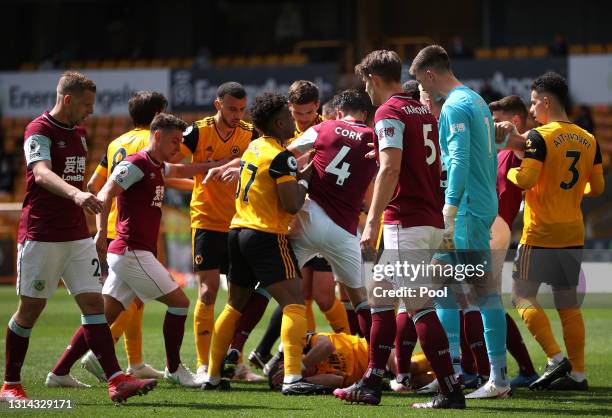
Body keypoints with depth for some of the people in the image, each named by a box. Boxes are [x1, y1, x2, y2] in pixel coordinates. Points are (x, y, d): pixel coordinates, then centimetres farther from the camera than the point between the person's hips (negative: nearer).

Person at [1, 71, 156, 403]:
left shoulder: (79, 133, 14)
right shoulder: (39, 131, -12)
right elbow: (42, 173, -30)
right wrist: (75, 193, -47)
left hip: (77, 236, 7)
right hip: (40, 236, -7)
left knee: (93, 302, -4)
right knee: (31, 308, 1)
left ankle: (116, 381, -11)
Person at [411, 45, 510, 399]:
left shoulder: (455, 107, -13)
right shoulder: (478, 101, 16)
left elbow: (459, 161, -21)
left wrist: (449, 213, -22)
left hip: (467, 209, -9)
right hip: (486, 204, 9)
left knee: (484, 288, -9)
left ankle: (499, 378, -10)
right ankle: (451, 363, 16)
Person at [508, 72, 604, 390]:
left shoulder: (539, 137, -12)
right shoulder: (588, 140, 8)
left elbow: (525, 180, -20)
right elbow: (597, 187, 12)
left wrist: (508, 171, 1)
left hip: (541, 233, -7)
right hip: (573, 233, 7)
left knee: (522, 296, -1)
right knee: (568, 304, 10)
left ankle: (555, 358, -13)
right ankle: (577, 373, 7)